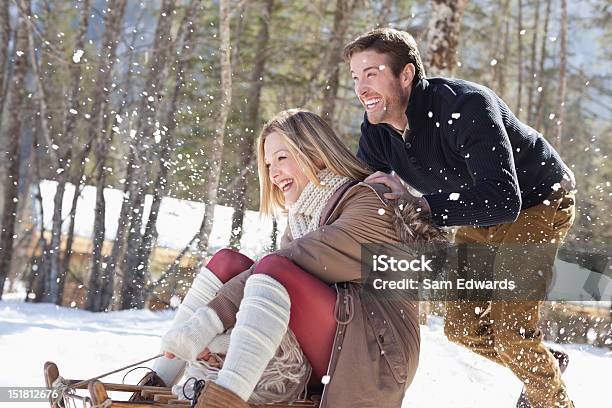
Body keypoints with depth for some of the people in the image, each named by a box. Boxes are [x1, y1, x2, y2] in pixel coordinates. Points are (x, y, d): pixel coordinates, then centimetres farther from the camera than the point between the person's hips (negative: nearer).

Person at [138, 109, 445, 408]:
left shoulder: (368, 202, -5)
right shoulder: (299, 222, 20)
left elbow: (276, 271, -17)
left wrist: (209, 320, -23)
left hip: (374, 358, -8)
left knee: (274, 267, -27)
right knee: (227, 262, -1)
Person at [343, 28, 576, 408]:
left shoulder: (465, 106, -37)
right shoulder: (376, 131, -14)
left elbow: (503, 201, -47)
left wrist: (422, 204, -54)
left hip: (537, 203, -7)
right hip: (478, 217, 7)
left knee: (510, 333, -16)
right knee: (463, 327, 6)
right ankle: (544, 364, 32)